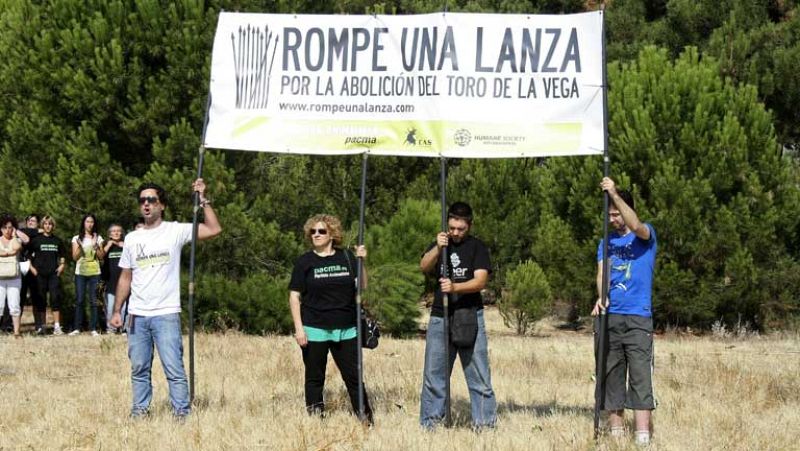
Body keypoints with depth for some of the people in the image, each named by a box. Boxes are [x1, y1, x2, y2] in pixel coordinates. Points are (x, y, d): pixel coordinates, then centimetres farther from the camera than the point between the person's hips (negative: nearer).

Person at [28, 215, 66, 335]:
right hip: (39, 273, -1)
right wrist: (31, 267, -6)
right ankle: (42, 325, 11)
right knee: (41, 299, 2)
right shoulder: (36, 239, 2)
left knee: (55, 298, -7)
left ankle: (57, 326, -9)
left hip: (54, 273, 2)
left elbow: (63, 255, 24)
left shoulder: (57, 241, 11)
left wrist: (62, 265, 10)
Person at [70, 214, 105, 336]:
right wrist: (79, 247, -13)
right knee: (79, 300, -4)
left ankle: (93, 329, -3)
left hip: (94, 272, 0)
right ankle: (77, 328, -1)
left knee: (93, 301, -3)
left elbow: (101, 256, 4)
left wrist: (96, 246, -11)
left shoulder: (98, 238, 9)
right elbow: (75, 257, 3)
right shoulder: (77, 238, 8)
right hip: (80, 272, 0)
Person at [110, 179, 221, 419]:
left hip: (166, 314, -4)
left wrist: (202, 199, -13)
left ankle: (182, 413, -6)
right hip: (137, 315, 4)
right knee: (139, 369, 8)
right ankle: (139, 410, 16)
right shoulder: (132, 239, 13)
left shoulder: (175, 231, 0)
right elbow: (125, 278, 15)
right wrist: (117, 311, 9)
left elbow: (214, 229, -11)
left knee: (174, 368, -8)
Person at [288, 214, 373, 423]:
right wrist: (298, 327, -8)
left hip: (346, 329, 2)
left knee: (353, 375, 4)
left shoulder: (346, 257, 7)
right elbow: (294, 296, 0)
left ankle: (367, 419, 11)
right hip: (314, 330, -2)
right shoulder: (305, 262, 1)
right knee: (314, 378, 5)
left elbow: (362, 287, 8)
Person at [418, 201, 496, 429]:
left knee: (479, 375, -2)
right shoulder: (440, 243, 12)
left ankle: (485, 422, 2)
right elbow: (424, 267, -6)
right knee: (433, 374, 5)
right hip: (440, 317, 3)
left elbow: (480, 281, -11)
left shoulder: (477, 247, 2)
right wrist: (437, 249, -25)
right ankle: (429, 423, 12)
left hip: (469, 316, -3)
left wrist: (454, 287, -28)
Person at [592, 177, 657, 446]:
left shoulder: (646, 236, 4)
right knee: (610, 374, 5)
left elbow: (636, 225, -20)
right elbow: (601, 273, 2)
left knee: (640, 376, -9)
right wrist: (601, 297, -18)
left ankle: (643, 436, -14)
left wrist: (614, 194, -25)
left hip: (637, 318, -4)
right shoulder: (606, 242, 16)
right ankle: (615, 430, 11)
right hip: (609, 316, 5)